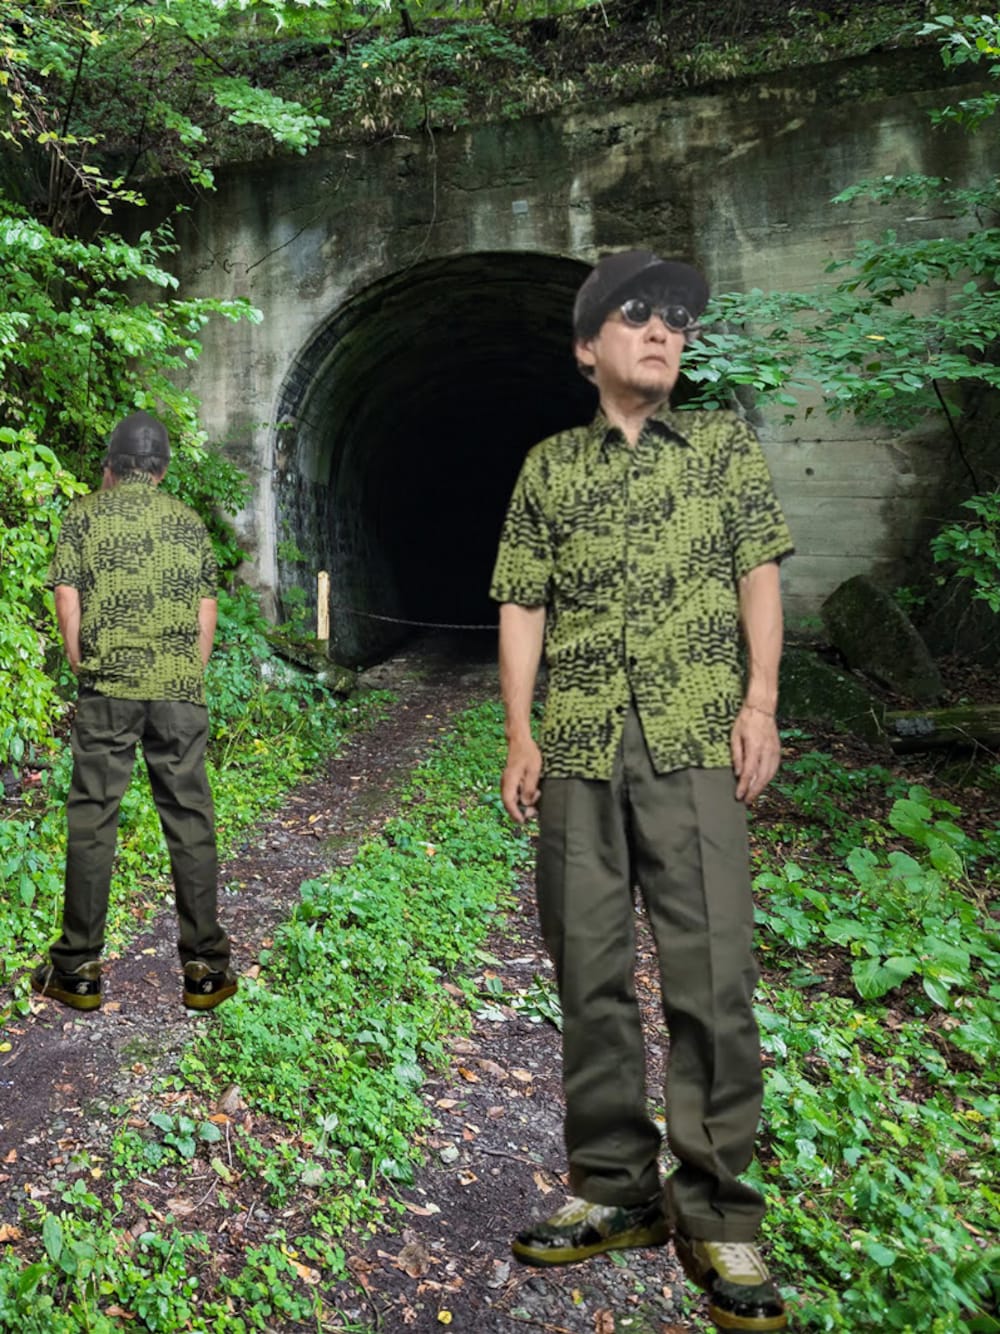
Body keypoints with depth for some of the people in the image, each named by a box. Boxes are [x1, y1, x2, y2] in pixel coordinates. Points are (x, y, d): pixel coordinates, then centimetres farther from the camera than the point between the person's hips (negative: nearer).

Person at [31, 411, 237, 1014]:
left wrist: (82, 664, 10)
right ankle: (206, 968, 9)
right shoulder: (189, 521, 13)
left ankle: (78, 970, 11)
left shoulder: (85, 513, 7)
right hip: (181, 689, 2)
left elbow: (67, 595, 1)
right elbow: (207, 611, 10)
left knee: (92, 821, 5)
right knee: (190, 822, 4)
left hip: (108, 687, -1)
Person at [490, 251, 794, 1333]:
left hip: (693, 743, -1)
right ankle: (614, 1191, 22)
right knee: (590, 973, 6)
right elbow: (523, 606, 9)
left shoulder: (724, 443, 12)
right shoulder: (548, 466, 13)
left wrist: (760, 703, -4)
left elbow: (759, 576, 8)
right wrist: (520, 735, 0)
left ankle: (717, 1216, 11)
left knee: (711, 977, -4)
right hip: (578, 751, 2)